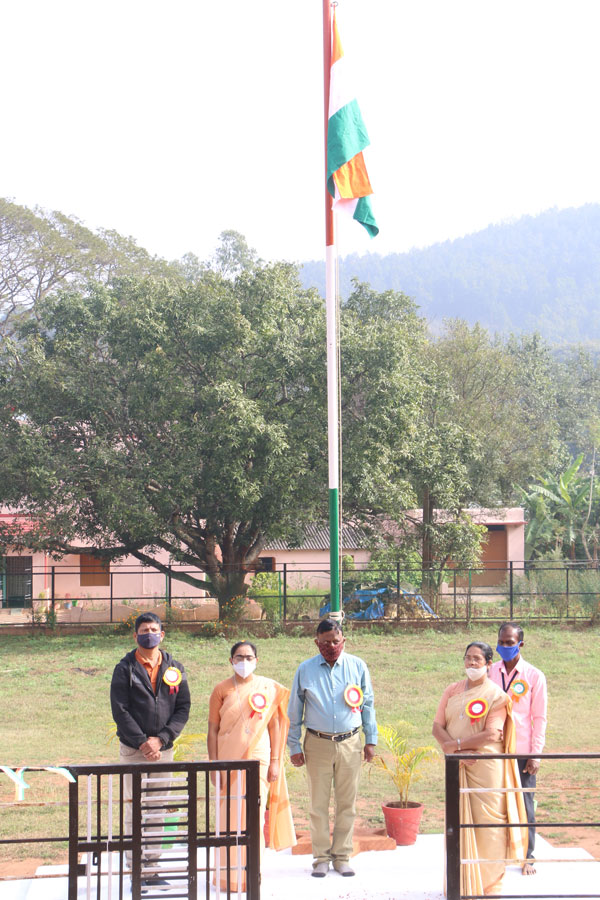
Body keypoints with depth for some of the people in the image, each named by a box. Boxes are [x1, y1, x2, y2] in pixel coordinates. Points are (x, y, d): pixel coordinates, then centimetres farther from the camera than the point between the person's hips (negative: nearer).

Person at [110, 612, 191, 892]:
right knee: (134, 811, -4)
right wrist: (141, 742, -14)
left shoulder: (175, 669, 8)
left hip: (164, 749, 3)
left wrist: (160, 739, -9)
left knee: (157, 812, 7)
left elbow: (183, 708, 3)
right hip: (133, 750, -3)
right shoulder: (125, 668, 0)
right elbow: (120, 710, -6)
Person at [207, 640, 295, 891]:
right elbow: (213, 729, 3)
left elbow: (275, 726, 6)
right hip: (229, 760, 0)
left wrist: (275, 762, 2)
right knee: (229, 817, 1)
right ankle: (229, 876, 9)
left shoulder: (268, 688, 5)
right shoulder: (222, 690, 3)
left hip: (258, 758, 0)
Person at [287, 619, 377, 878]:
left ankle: (342, 856, 13)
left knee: (347, 803, 4)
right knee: (318, 804, 1)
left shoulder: (357, 667, 4)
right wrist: (294, 747, 4)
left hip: (349, 743, 1)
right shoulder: (305, 670, 2)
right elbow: (294, 711, 7)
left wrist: (371, 740, 8)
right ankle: (321, 857, 11)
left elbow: (368, 705, 11)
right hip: (317, 744, -1)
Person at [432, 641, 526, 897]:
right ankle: (462, 883, 16)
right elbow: (438, 726, 5)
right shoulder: (452, 691, 10)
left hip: (485, 768, -4)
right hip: (457, 767, 4)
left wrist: (456, 744, -13)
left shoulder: (495, 696, -4)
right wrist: (456, 751, -12)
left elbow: (492, 735, -14)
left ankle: (489, 886, 8)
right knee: (458, 823, 7)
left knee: (486, 822, -2)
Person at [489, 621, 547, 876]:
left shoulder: (534, 676, -1)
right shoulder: (491, 673, 5)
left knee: (524, 805, 4)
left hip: (522, 753, -2)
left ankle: (527, 857, 15)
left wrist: (535, 755, -5)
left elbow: (539, 718, 0)